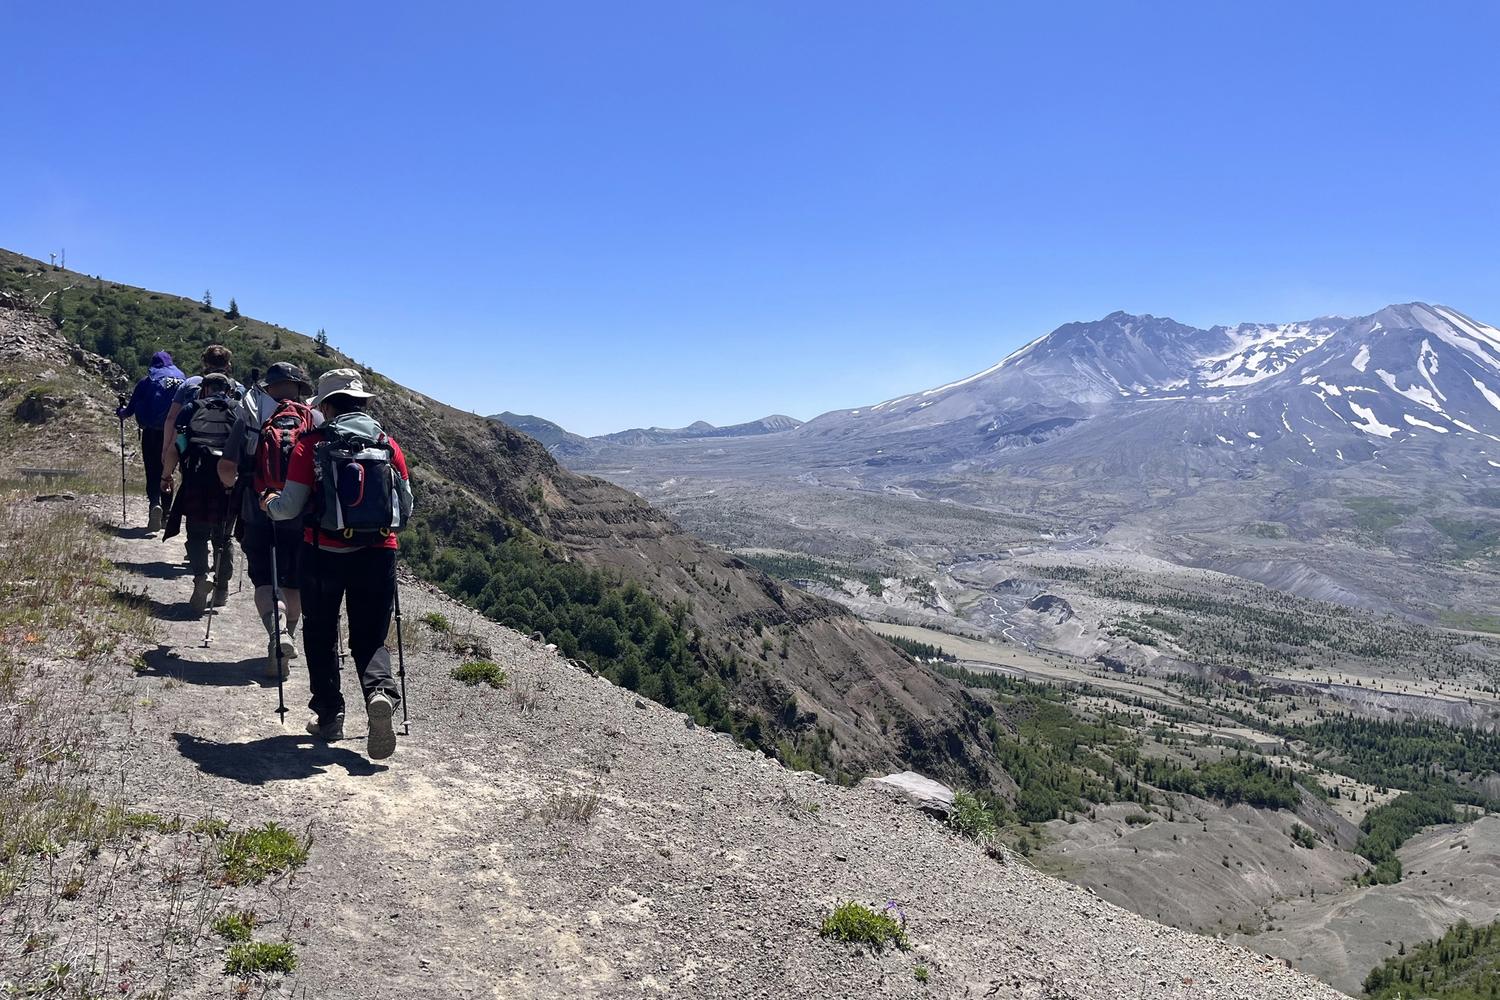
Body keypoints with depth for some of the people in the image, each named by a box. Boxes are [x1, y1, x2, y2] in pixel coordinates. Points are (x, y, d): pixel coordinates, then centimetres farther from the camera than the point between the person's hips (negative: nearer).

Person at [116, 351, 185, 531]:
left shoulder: (146, 382, 1)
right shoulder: (182, 381, 6)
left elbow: (130, 409, 4)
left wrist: (120, 412, 25)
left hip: (151, 433, -2)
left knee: (152, 471, 2)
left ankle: (155, 502, -24)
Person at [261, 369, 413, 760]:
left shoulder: (311, 445, -4)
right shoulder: (389, 446, 4)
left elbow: (290, 508, -4)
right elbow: (406, 509, 7)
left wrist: (268, 503, 18)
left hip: (324, 554, -1)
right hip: (378, 554, 2)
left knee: (321, 635, 18)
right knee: (370, 638, 10)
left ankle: (328, 715, 20)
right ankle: (381, 692, -18)